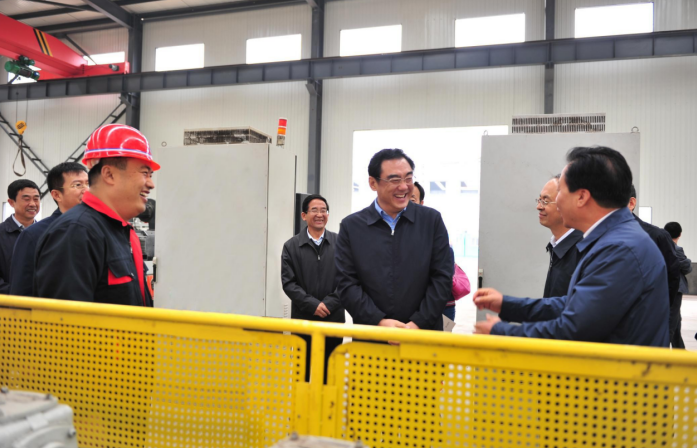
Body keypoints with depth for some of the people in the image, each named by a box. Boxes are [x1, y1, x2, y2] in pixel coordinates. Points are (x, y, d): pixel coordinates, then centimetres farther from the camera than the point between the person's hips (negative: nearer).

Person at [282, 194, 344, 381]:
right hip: (303, 319, 0)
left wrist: (329, 304, -11)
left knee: (329, 373, 7)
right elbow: (288, 282, -2)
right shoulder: (291, 246, 4)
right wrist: (313, 305, -12)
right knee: (302, 372, 7)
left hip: (334, 319, 0)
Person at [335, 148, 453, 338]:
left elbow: (442, 277, 0)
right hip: (370, 335, 0)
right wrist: (379, 321, -12)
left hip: (423, 334, 0)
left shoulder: (432, 220, 2)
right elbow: (347, 283, -3)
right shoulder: (351, 226, 1)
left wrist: (419, 323, -9)